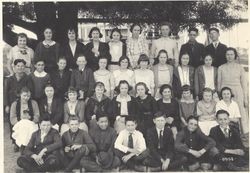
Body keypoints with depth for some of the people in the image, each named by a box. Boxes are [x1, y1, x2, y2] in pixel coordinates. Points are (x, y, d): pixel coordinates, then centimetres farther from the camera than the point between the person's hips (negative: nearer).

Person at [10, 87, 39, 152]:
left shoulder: (34, 103, 10)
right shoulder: (14, 104, 9)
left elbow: (37, 116, 3)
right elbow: (12, 119, 2)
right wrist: (20, 121, -15)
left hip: (31, 125, 1)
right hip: (18, 125, 0)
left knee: (29, 127, -34)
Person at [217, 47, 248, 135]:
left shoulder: (240, 67, 5)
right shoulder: (221, 68, 7)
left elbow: (244, 83, 6)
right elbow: (219, 83, 10)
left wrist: (246, 98, 2)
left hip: (237, 93, 0)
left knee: (241, 113, -5)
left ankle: (245, 134, 4)